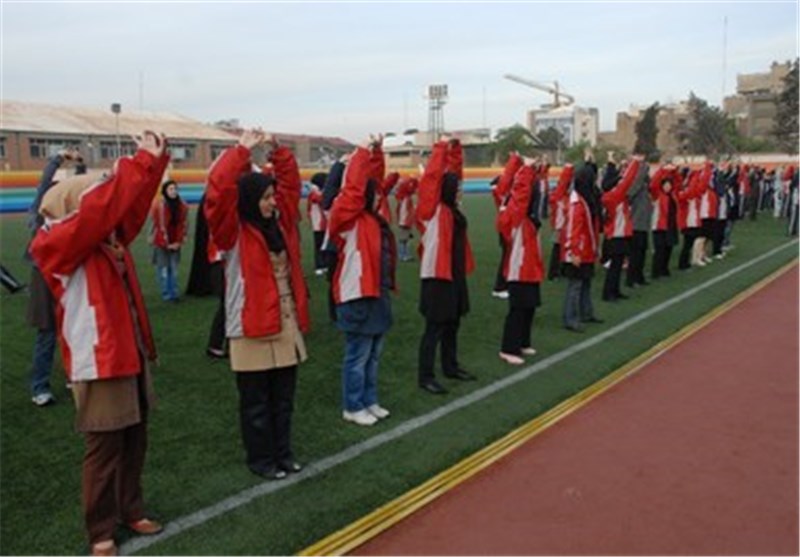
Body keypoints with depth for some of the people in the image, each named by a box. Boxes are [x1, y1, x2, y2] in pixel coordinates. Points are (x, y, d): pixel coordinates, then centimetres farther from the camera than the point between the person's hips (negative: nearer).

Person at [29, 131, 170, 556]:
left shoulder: (110, 239, 10)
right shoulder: (54, 246, -13)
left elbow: (131, 206, 3)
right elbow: (101, 208, -25)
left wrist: (153, 162, -10)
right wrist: (139, 162, -24)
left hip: (131, 354, 8)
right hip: (99, 362, -8)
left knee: (134, 441, 16)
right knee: (104, 447, 2)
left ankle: (130, 510, 33)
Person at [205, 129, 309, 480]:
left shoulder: (281, 221, 10)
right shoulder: (233, 232, -9)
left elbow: (291, 183, 17)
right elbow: (219, 192, -23)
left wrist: (278, 150, 6)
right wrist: (242, 150, -21)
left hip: (287, 324, 6)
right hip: (252, 328, -6)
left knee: (284, 398, 16)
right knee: (256, 402, 7)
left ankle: (282, 453, 31)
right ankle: (260, 459, 22)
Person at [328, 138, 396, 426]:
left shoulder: (373, 217, 11)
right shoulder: (350, 219, -11)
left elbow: (373, 181, 19)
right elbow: (353, 187, -22)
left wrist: (376, 153, 13)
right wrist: (363, 153, -15)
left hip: (378, 294, 9)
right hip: (358, 297, -9)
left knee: (373, 356, 16)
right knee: (358, 356, 1)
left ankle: (370, 401, 28)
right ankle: (353, 407, 13)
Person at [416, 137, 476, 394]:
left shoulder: (453, 209, 10)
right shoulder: (433, 210, -11)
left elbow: (454, 173, 18)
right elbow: (431, 179, -19)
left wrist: (455, 150, 12)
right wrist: (441, 149, -13)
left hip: (455, 274, 8)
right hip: (437, 276, -8)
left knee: (452, 325, 17)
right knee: (435, 328, -5)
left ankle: (451, 366, 31)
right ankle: (425, 376, 2)